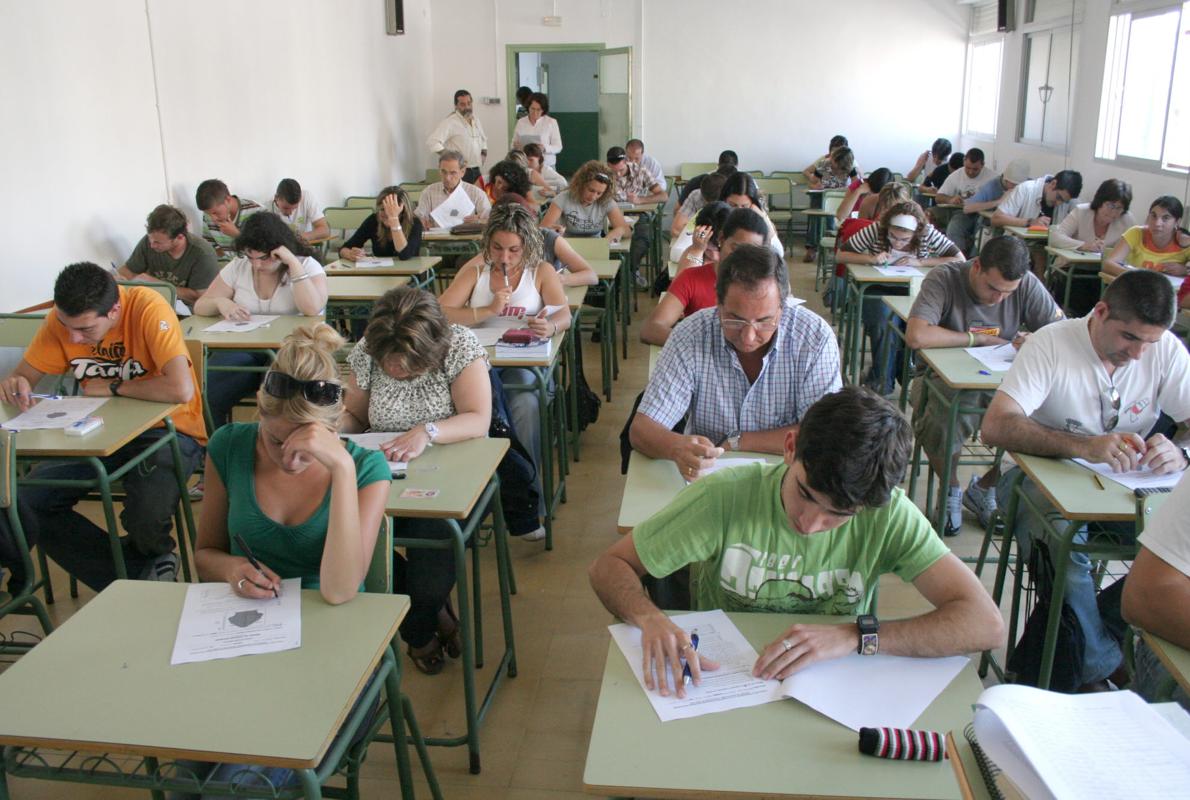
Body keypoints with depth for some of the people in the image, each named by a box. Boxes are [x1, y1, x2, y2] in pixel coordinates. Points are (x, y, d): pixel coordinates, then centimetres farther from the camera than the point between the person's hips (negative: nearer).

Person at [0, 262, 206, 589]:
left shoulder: (147, 309, -23)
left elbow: (181, 390, -34)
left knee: (147, 524, -29)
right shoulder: (62, 318, -4)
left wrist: (113, 386, -19)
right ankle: (139, 575, -1)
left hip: (165, 430, -6)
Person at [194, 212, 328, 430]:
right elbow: (200, 306, 10)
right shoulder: (238, 267, 11)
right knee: (204, 391, -25)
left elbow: (312, 309, -19)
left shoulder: (307, 266, 0)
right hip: (242, 349, 4)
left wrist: (293, 263, -17)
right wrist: (220, 302, -13)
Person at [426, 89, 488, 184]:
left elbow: (483, 139, 32)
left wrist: (484, 153, 14)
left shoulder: (475, 120, 14)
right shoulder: (450, 122, -10)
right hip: (460, 171, -7)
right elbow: (433, 141, -20)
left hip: (477, 170, 7)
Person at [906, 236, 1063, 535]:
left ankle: (984, 488, 9)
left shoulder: (1027, 284, -4)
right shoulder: (944, 279, -15)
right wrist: (979, 338, -19)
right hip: (947, 379, -3)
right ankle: (951, 490, 1)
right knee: (944, 422, -36)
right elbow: (916, 336, -30)